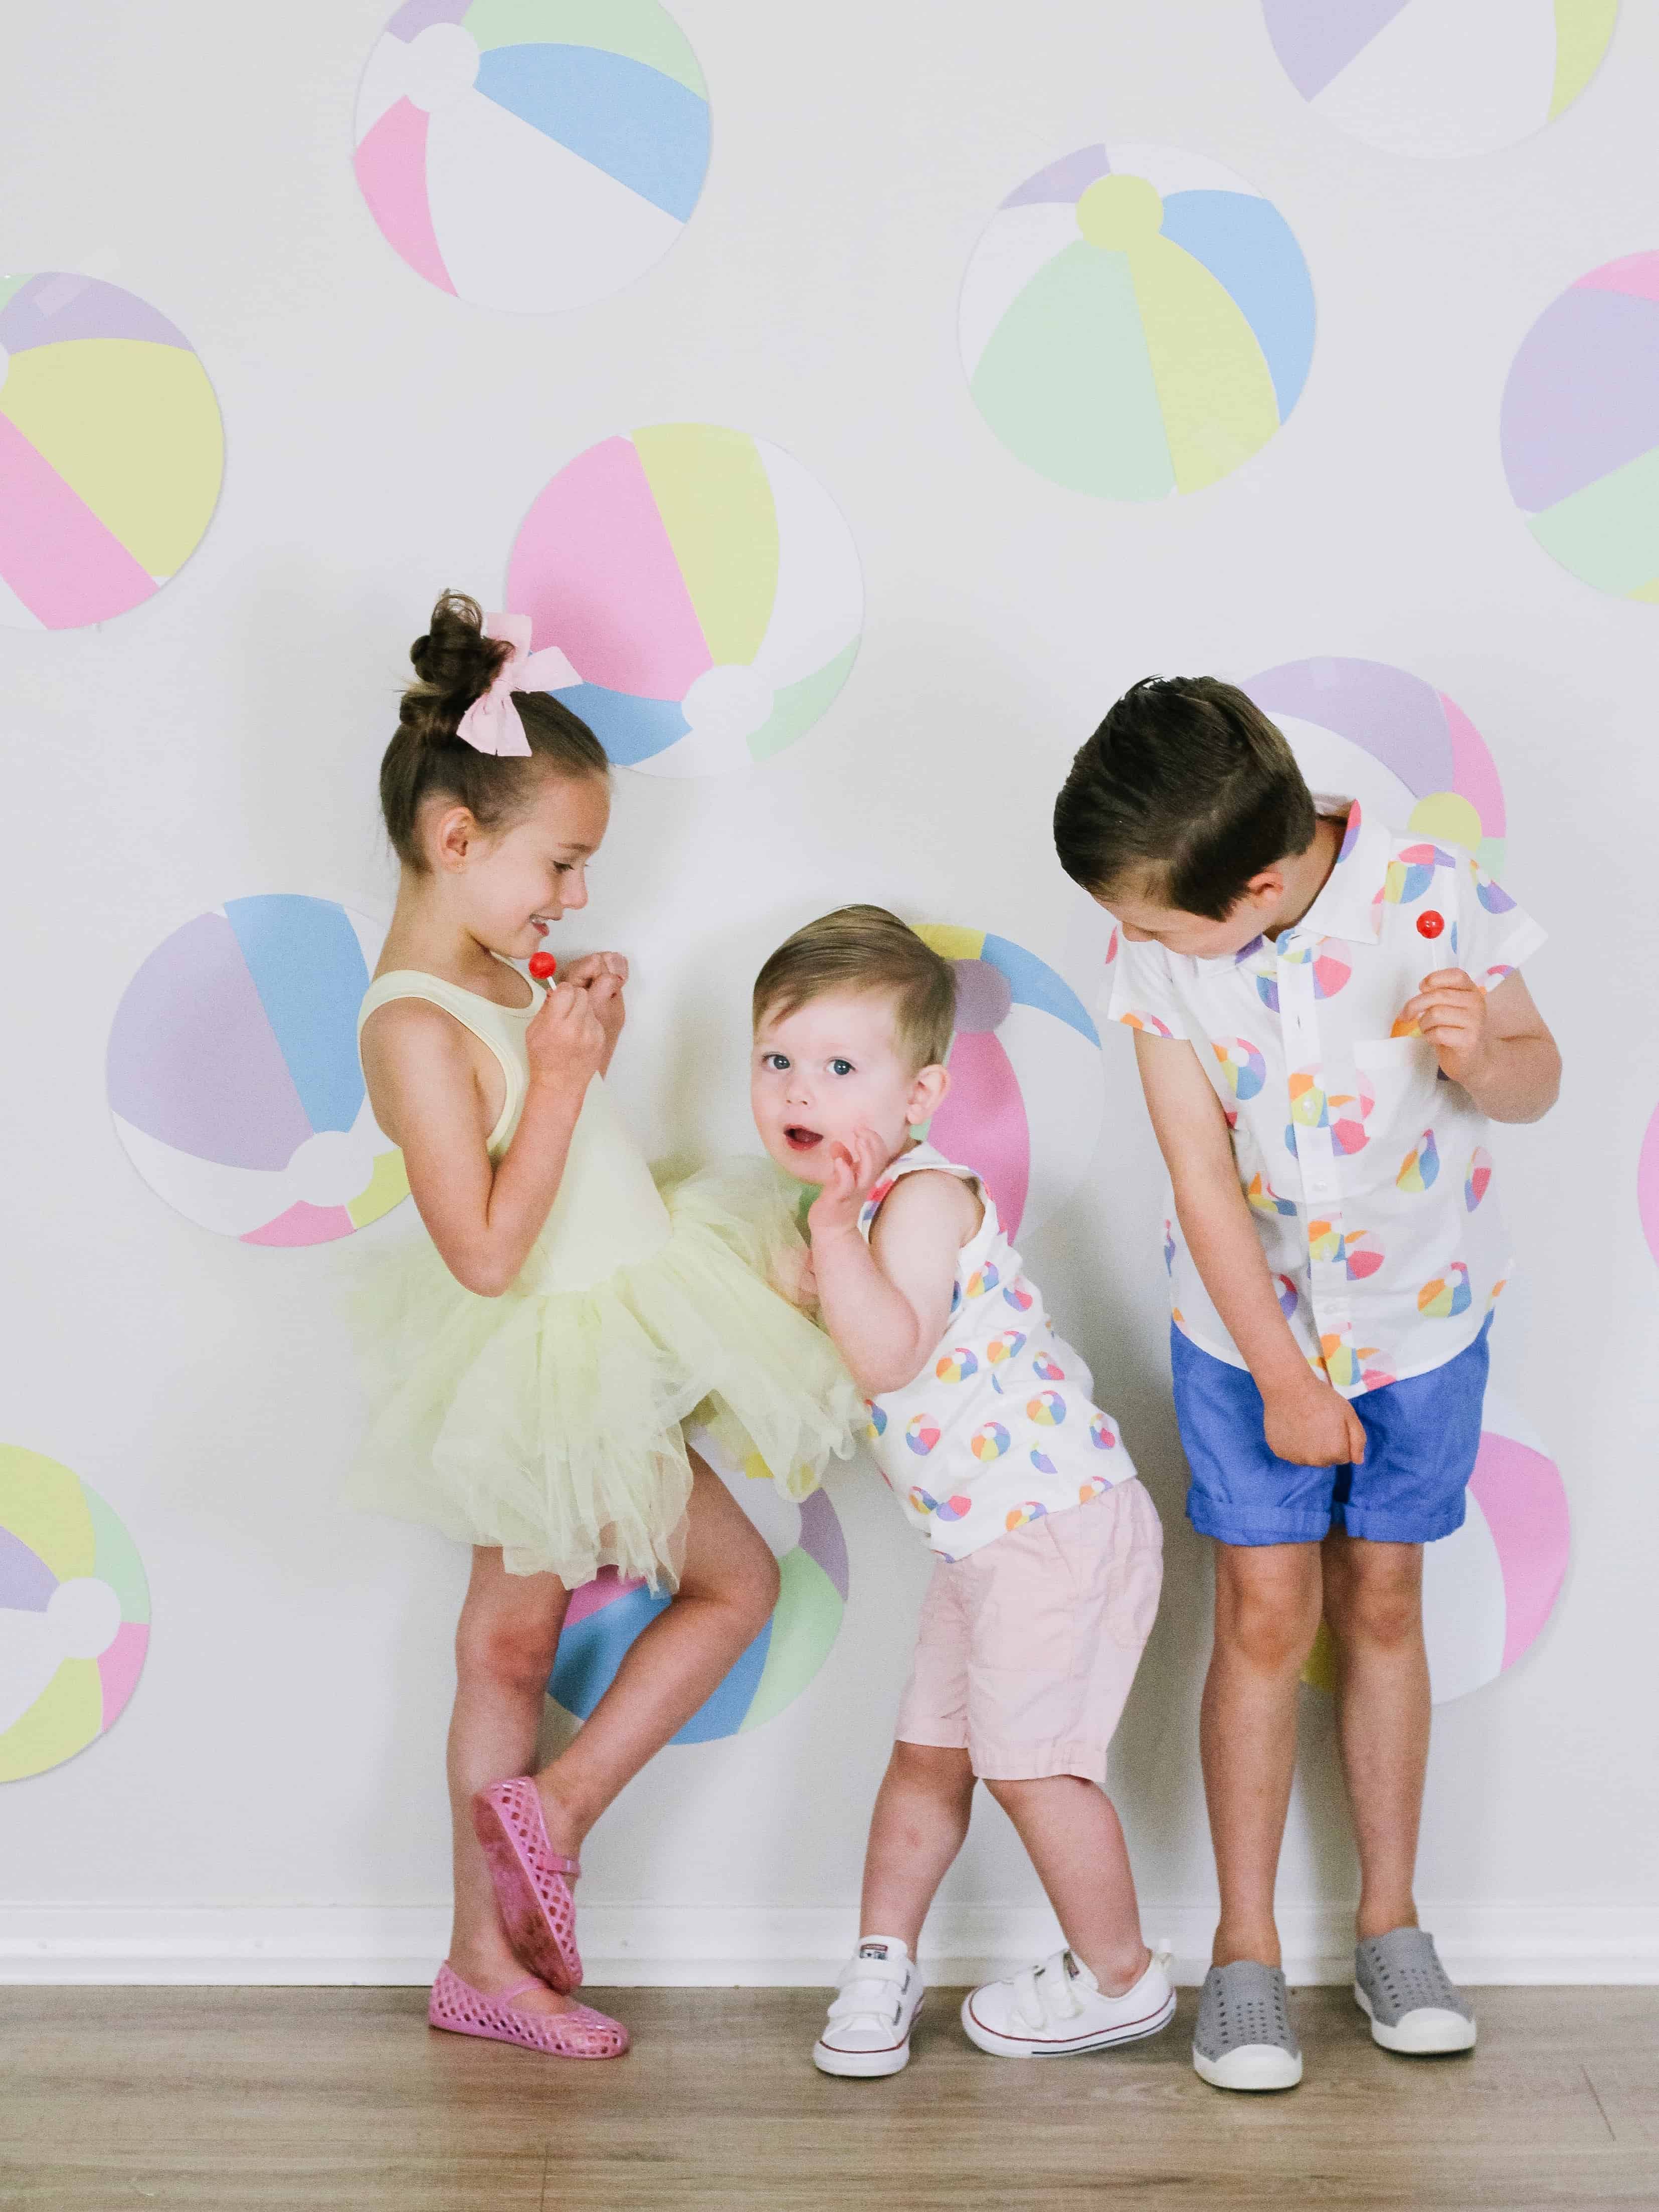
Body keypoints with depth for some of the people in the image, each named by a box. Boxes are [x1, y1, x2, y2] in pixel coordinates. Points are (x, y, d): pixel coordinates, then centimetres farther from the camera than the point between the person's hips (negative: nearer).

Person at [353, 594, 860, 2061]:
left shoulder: (487, 975, 5)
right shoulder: (416, 1028, -25)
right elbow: (486, 1248, -27)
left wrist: (583, 1045, 1)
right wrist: (561, 1076, -26)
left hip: (575, 1355, 10)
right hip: (558, 1378, -10)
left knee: (507, 1645, 14)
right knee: (738, 1580, 4)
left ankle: (486, 1955, 24)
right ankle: (559, 1804, 12)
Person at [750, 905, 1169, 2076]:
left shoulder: (925, 1194, -19)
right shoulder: (866, 1202, 10)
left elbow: (891, 1356, -33)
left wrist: (830, 1225, -31)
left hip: (1058, 1518, -9)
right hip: (983, 1537, 9)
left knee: (1029, 1757, -2)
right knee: (930, 1749, 14)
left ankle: (1120, 1979, 16)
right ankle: (885, 1956, 26)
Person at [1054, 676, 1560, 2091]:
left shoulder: (1431, 896, -22)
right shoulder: (1162, 959, -17)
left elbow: (1537, 1077, -7)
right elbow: (1204, 1179, -14)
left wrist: (1480, 1058, -31)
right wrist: (1285, 1381, -13)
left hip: (1422, 1313, 0)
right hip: (1248, 1325, 0)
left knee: (1382, 1604, 9)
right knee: (1267, 1614, 1)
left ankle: (1389, 1919, 25)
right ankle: (1246, 1947, 14)